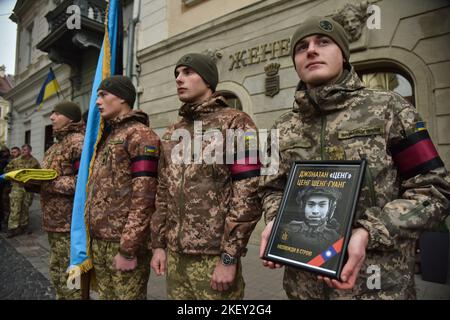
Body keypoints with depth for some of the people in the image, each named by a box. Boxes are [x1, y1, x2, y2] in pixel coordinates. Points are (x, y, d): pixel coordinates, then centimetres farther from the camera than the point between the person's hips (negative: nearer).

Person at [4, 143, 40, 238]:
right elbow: (7, 169, 12)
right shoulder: (15, 160, 5)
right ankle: (12, 228, -3)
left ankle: (23, 226, 21)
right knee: (15, 208, -6)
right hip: (17, 186, -1)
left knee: (25, 207, 10)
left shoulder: (34, 161, 6)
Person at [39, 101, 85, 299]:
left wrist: (48, 182, -22)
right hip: (53, 220, 10)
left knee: (70, 276, 1)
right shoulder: (57, 144, 18)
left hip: (70, 223, -10)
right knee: (57, 271, 22)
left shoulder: (78, 141, -13)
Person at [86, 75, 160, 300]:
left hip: (123, 242, -8)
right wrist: (92, 235, 16)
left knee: (127, 295, 5)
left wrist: (128, 249, -19)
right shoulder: (106, 137, 16)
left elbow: (144, 197, -19)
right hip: (98, 240, 8)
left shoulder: (140, 135, -11)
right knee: (105, 295, 19)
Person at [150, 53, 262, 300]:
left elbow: (248, 194, -14)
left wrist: (229, 257, -15)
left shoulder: (235, 123, -7)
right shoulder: (171, 134, 12)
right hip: (175, 254, 6)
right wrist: (158, 243, 11)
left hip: (214, 256, -6)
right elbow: (163, 193, 15)